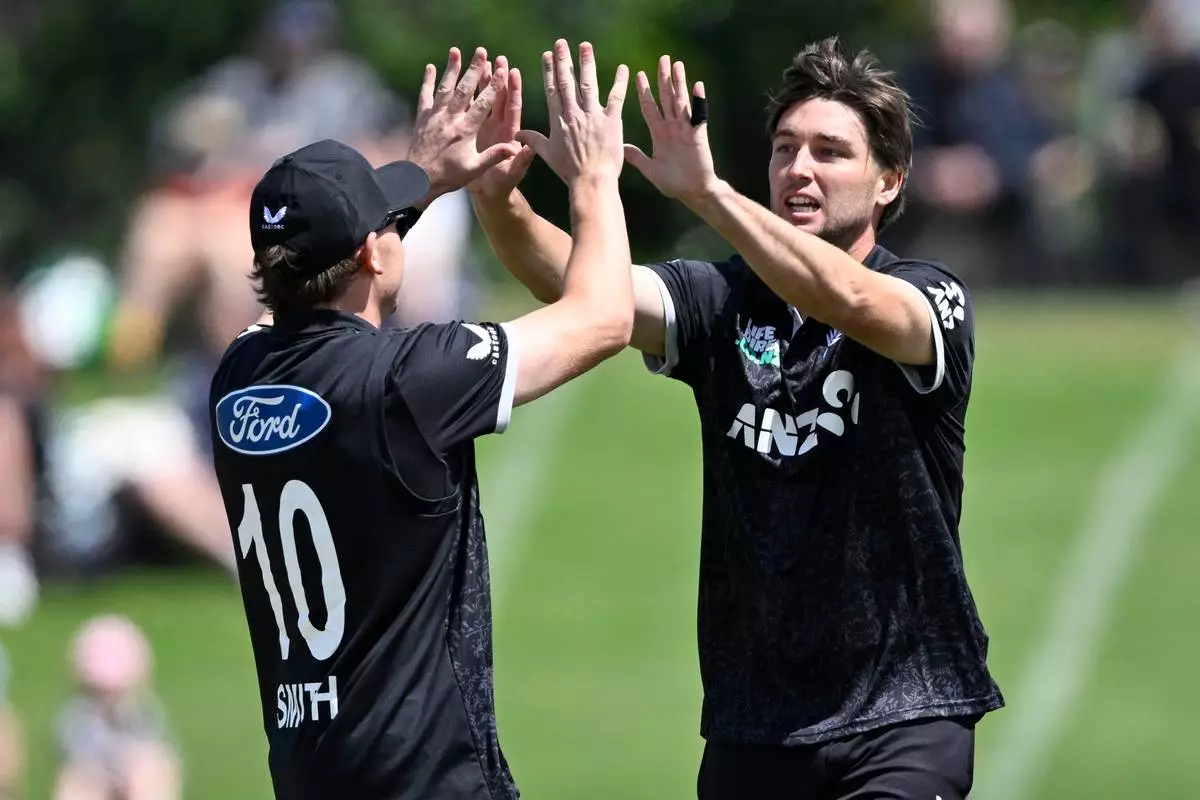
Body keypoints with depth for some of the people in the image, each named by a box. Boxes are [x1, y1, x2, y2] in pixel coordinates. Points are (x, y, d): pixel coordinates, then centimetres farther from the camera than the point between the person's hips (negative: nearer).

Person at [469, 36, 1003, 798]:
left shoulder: (932, 300, -7)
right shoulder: (722, 300, 3)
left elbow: (848, 299, -30)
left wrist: (706, 192, -41)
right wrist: (501, 205, -34)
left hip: (903, 713, -4)